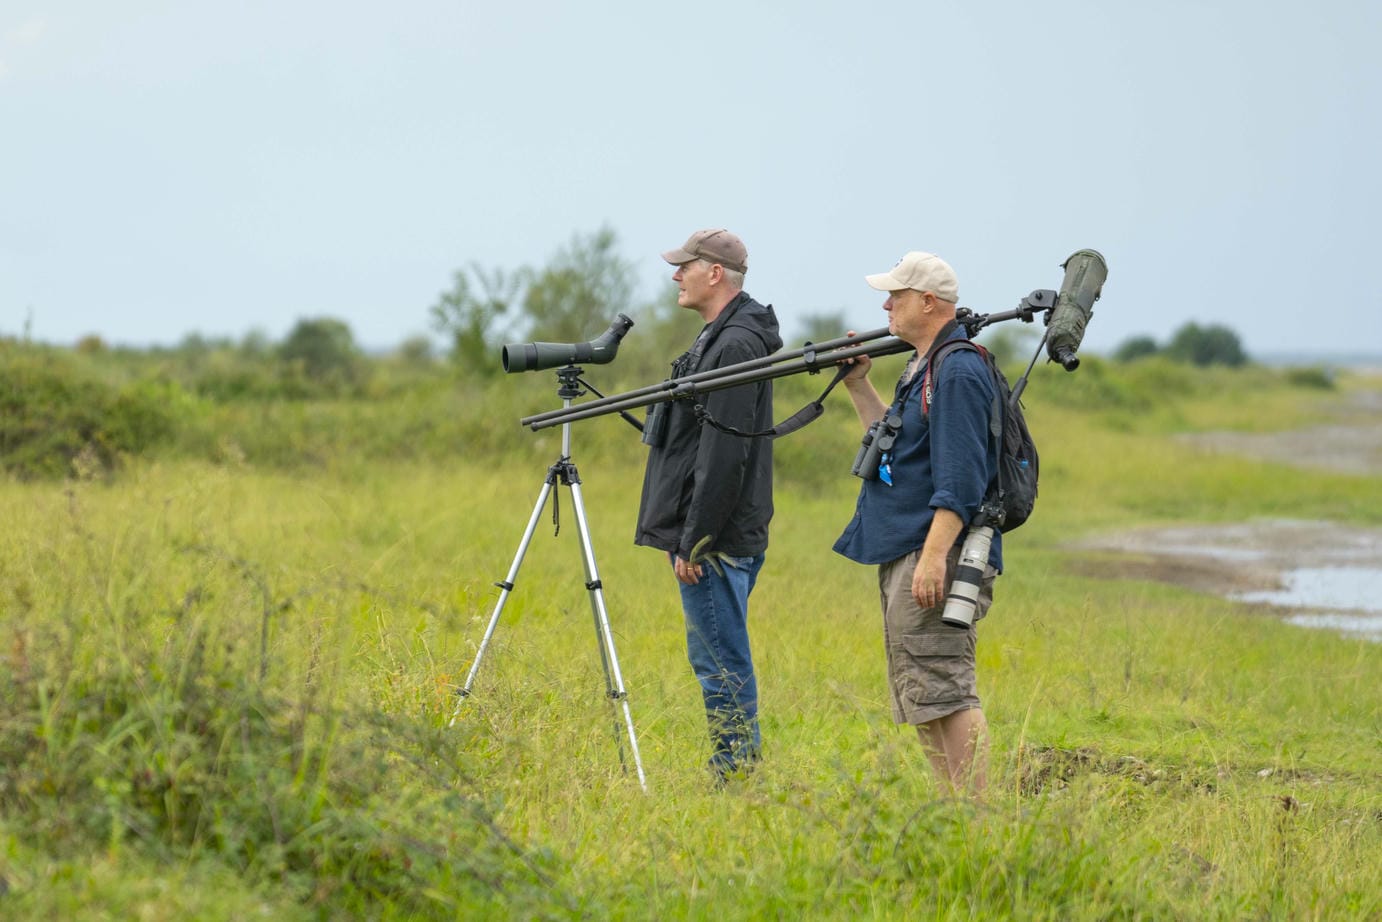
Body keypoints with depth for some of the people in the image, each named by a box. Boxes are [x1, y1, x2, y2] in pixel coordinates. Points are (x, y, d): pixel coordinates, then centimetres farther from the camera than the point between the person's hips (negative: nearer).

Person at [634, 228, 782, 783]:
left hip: (717, 542, -11)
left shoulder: (736, 346, -16)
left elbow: (725, 456, -21)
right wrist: (684, 537, 21)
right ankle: (735, 781, 17)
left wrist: (694, 542, -20)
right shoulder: (719, 340, 17)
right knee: (719, 660, 13)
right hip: (710, 539, 11)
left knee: (721, 662, -7)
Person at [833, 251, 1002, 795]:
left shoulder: (958, 372, -14)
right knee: (919, 694, 13)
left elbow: (960, 479, -21)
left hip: (933, 555, -11)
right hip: (902, 554, 11)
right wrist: (858, 385, 24)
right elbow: (898, 443, 32)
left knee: (940, 689, -13)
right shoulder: (921, 368, 18)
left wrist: (934, 555, -27)